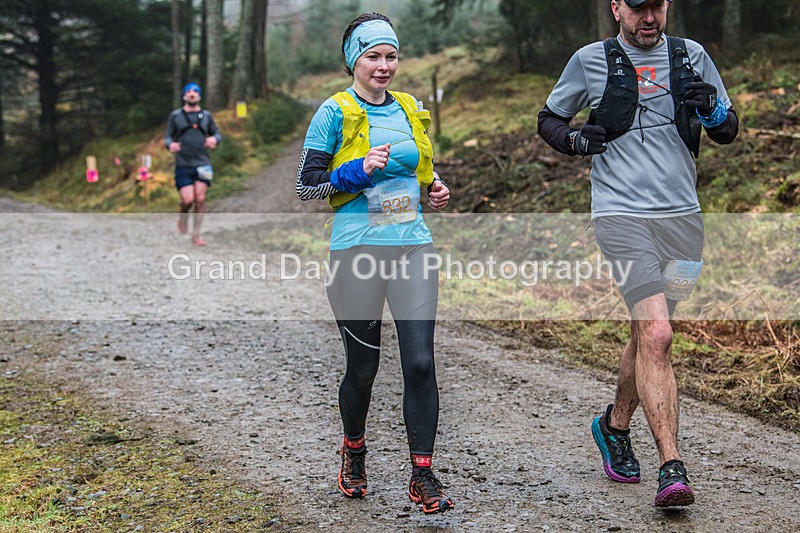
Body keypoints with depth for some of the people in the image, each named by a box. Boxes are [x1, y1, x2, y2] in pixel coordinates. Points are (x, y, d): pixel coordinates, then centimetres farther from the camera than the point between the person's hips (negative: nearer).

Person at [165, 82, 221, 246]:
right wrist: (170, 144, -14)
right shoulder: (175, 115, 7)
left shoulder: (206, 115, 12)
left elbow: (217, 133, 20)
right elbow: (168, 137, 8)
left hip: (202, 164, 2)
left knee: (200, 199, -6)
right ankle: (183, 217, 23)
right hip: (183, 165, -1)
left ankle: (196, 235, 5)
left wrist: (214, 139, -4)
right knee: (187, 200, -11)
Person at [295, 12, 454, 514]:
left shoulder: (410, 109, 13)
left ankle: (423, 475, 4)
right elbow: (306, 185, -4)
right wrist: (360, 171, -16)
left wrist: (435, 189, 6)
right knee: (362, 367, 6)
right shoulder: (335, 112, -2)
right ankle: (354, 450, 33)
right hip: (358, 248, -4)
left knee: (420, 361, -4)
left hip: (413, 246, 4)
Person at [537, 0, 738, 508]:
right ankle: (672, 467, -17)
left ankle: (615, 425, 38)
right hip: (622, 214, -4)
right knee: (656, 334, -18)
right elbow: (549, 119, 14)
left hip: (682, 217, 4)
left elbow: (729, 129, 16)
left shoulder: (692, 56, 11)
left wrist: (711, 108, -7)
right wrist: (575, 139, -9)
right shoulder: (591, 61, 3)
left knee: (648, 336, 14)